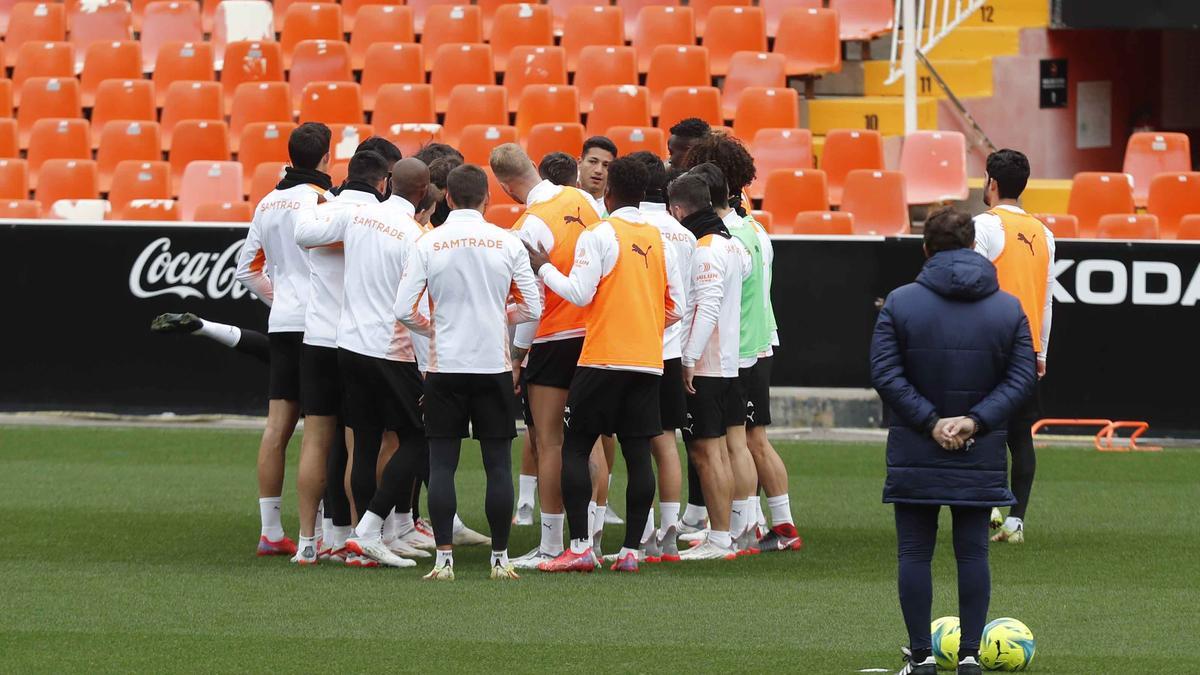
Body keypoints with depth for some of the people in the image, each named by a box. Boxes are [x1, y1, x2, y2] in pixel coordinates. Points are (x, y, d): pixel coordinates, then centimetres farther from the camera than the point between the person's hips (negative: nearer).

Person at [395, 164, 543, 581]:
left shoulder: (428, 244, -3)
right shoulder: (507, 244, -2)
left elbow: (404, 309, -6)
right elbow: (533, 308, 0)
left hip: (445, 366, 0)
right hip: (494, 364, 0)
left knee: (442, 464, 3)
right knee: (498, 463, 6)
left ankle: (444, 558, -3)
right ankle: (500, 558, 6)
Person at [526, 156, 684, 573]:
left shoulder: (599, 236, -6)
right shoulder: (658, 239, 11)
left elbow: (579, 293, -13)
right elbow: (676, 306, 13)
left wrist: (544, 267, 0)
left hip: (603, 358, -5)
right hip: (649, 362, 5)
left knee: (575, 447, 1)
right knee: (638, 453, 4)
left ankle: (580, 547, -8)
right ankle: (631, 550, 1)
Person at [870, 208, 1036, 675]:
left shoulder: (899, 303, -3)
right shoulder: (1009, 308, 3)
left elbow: (885, 373, -10)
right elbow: (1021, 378, -3)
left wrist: (930, 421, -10)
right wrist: (974, 420, -9)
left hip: (915, 456, -2)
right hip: (980, 458, 2)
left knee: (915, 553, 5)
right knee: (973, 552, 7)